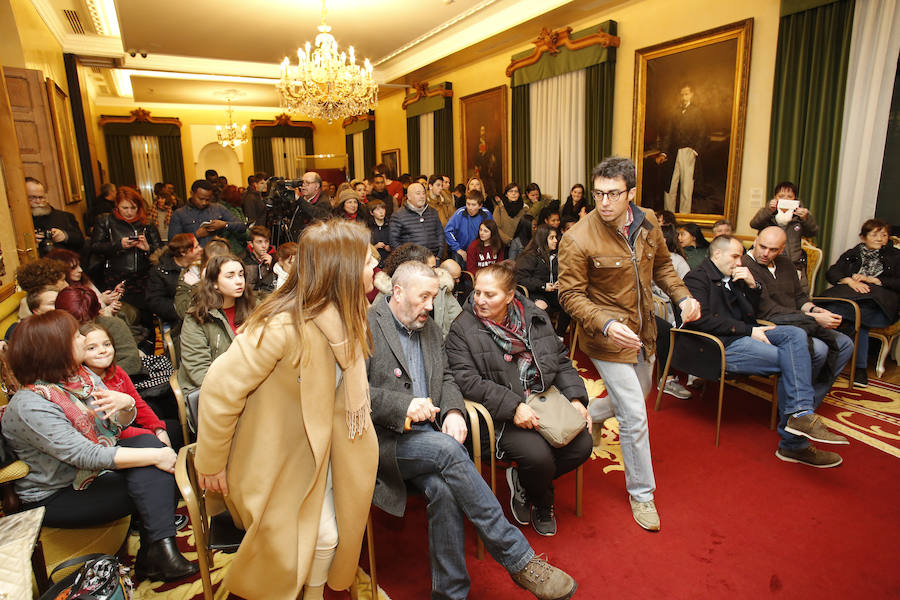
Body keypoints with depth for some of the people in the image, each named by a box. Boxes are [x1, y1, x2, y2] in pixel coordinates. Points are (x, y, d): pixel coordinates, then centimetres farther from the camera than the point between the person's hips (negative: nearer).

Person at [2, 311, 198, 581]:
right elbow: (87, 456, -31)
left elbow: (119, 424, 3)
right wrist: (155, 456, -30)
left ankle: (160, 550, -20)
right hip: (55, 495, -7)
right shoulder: (30, 405, -25)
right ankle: (153, 558, -1)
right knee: (150, 485, -20)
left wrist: (126, 403, -21)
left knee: (148, 442, -18)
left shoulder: (83, 376, -1)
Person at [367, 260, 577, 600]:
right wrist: (402, 405, -24)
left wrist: (453, 411, -2)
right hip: (383, 442, -5)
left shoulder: (430, 330, 17)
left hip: (427, 437, 5)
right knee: (447, 449, -31)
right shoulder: (368, 326, -6)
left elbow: (446, 378, 19)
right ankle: (518, 559, -21)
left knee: (443, 488, -27)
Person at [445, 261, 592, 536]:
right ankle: (542, 504, 13)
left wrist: (575, 398, -2)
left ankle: (522, 481, 12)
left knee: (582, 444, -14)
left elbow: (561, 362, 13)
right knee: (538, 455, -26)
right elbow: (468, 381, -16)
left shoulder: (536, 318, 7)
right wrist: (513, 406, -23)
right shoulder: (462, 330, -7)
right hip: (501, 416, -5)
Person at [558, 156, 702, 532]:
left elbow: (662, 265, 13)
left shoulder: (647, 223, -4)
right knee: (635, 417, -4)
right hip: (607, 337, -7)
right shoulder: (578, 240, -23)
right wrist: (606, 325, -33)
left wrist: (682, 297, -3)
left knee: (637, 397, 26)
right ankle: (641, 493, 17)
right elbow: (570, 295, -19)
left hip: (643, 332, 7)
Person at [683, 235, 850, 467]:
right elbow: (702, 319, -17)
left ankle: (800, 414, -22)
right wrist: (748, 330, -15)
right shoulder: (697, 278, -3)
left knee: (796, 334, -14)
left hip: (743, 334, 8)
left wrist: (752, 285, 7)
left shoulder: (732, 278, 25)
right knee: (791, 360, -18)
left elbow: (751, 312, 25)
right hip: (722, 345, -8)